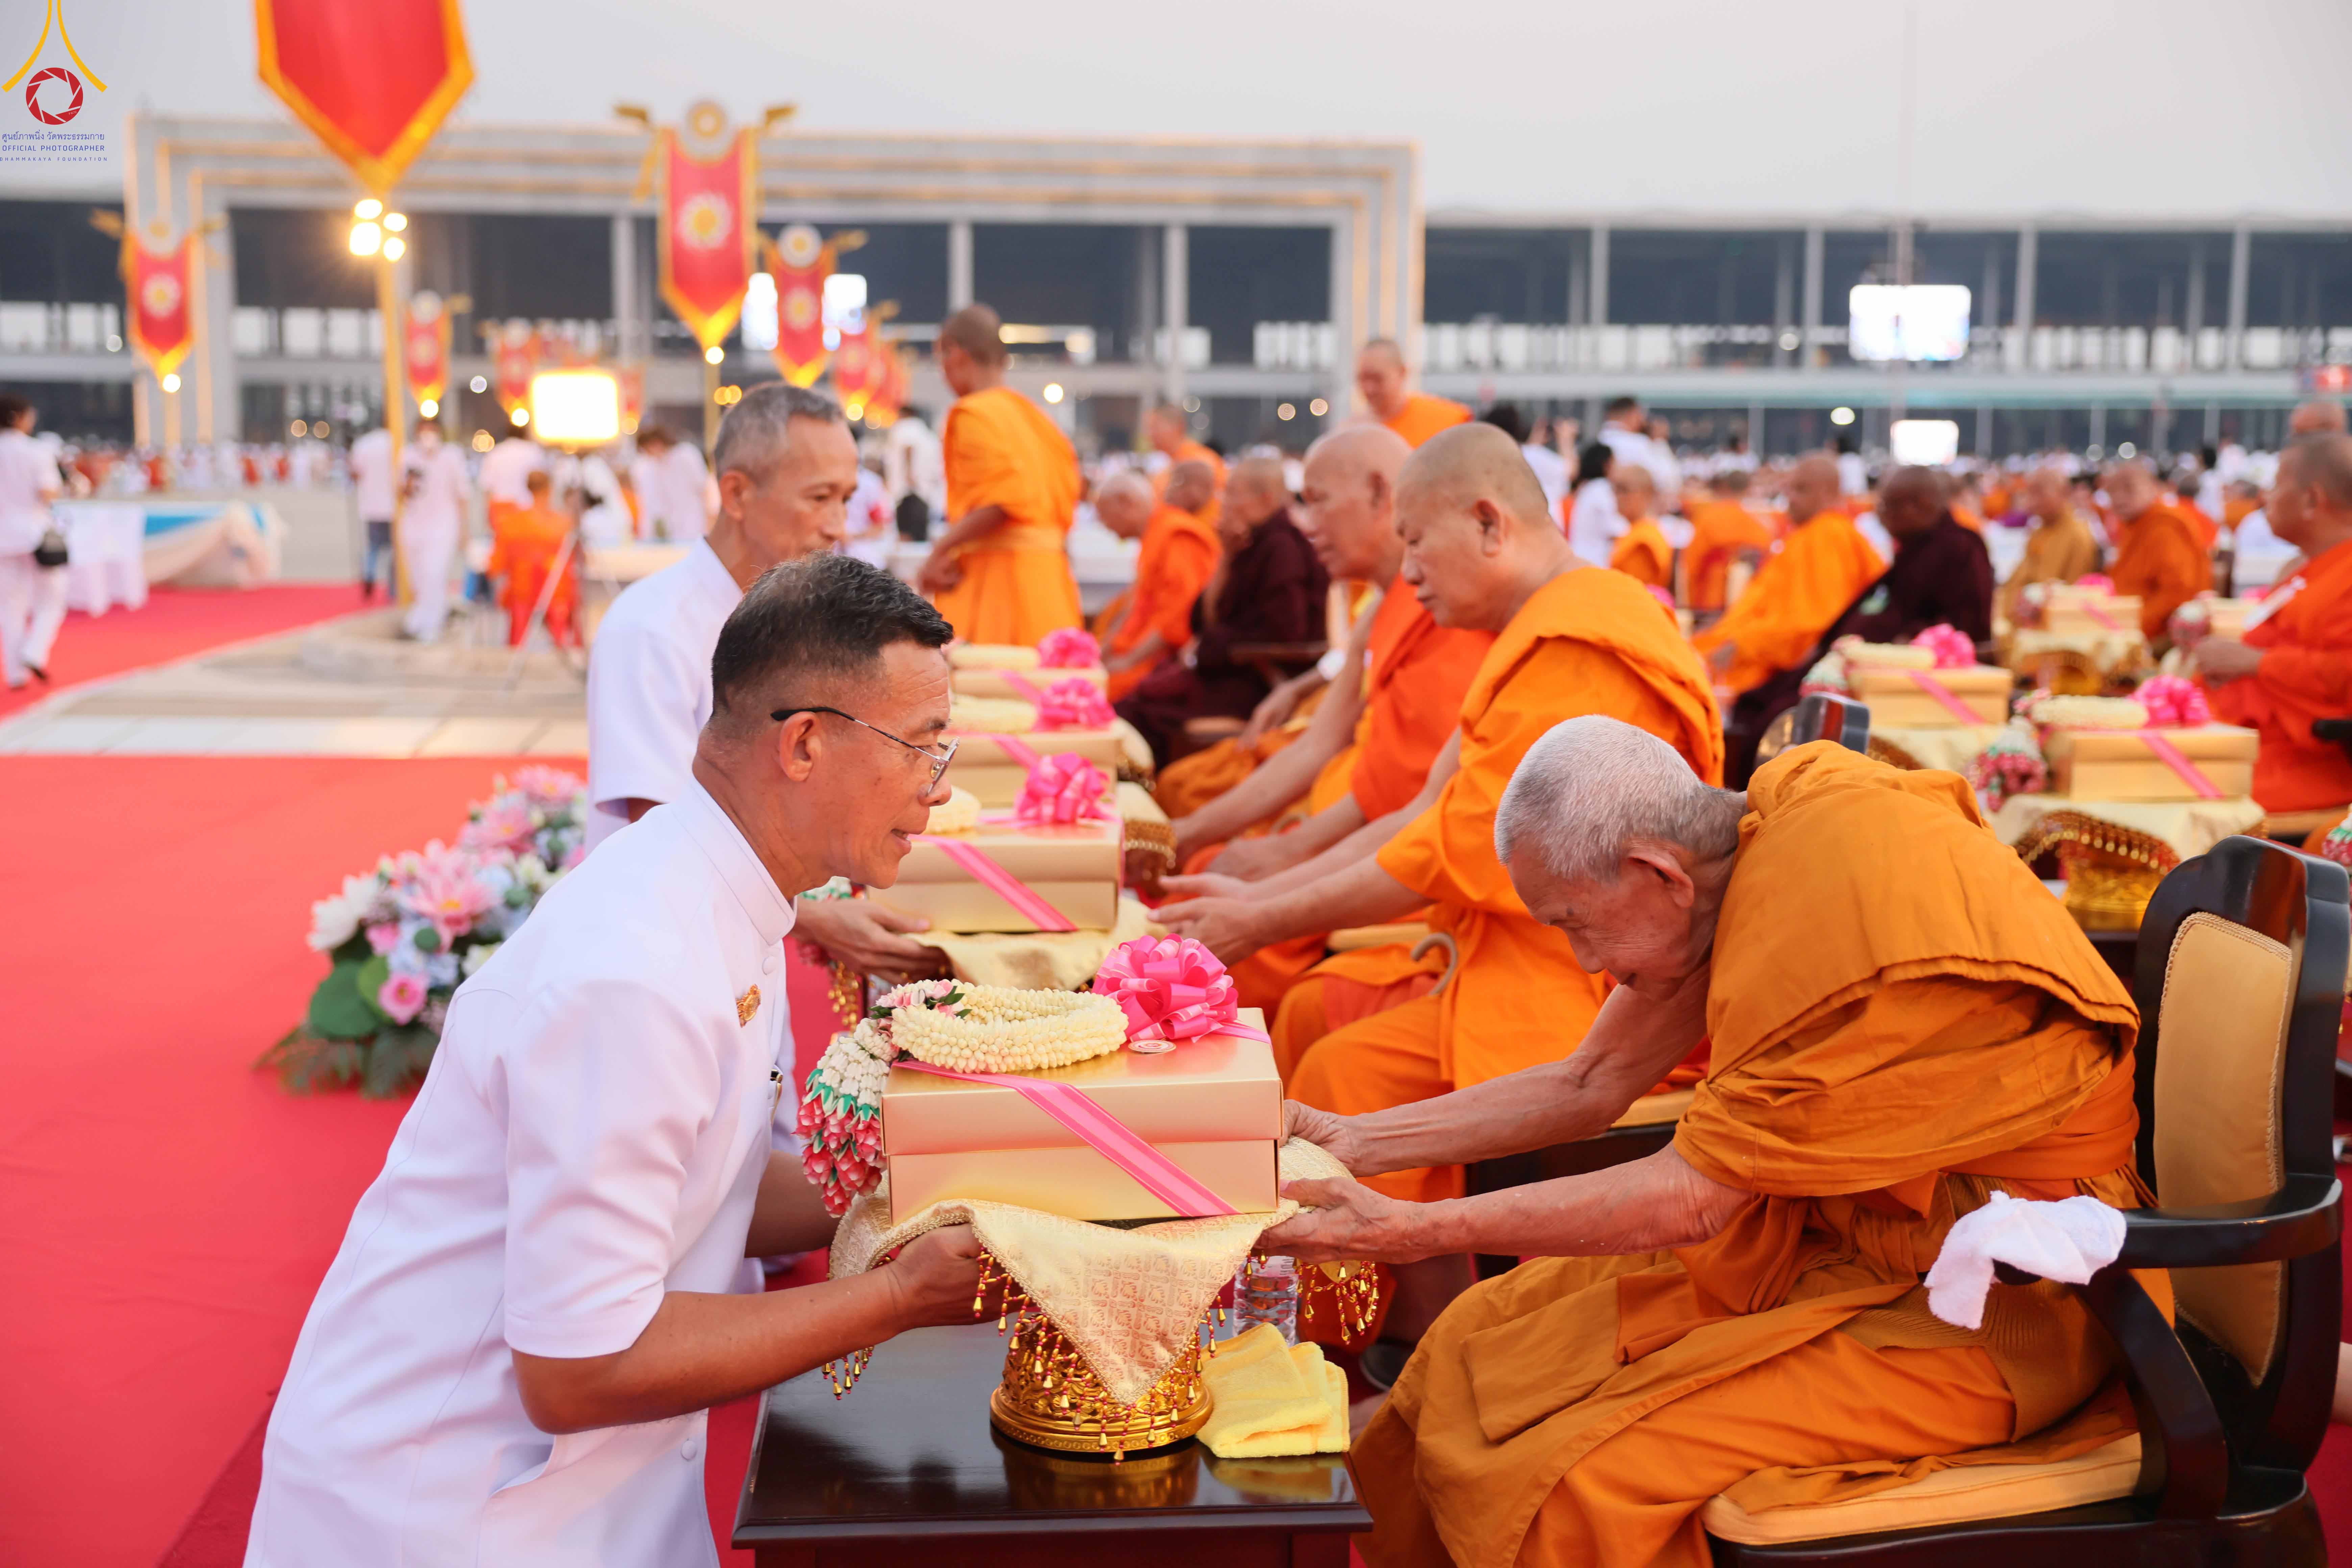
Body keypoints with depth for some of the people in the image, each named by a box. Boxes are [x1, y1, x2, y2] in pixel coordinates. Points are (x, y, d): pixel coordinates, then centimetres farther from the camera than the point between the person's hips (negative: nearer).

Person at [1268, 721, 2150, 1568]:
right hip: (1828, 1224, 9)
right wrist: (1356, 1143, 4)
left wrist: (1411, 1233, -19)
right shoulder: (1756, 829, -3)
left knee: (1581, 1483, -22)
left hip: (1998, 1309, -8)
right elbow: (1590, 1084, 7)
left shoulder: (1855, 939, -29)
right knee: (1479, 1348, 1)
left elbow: (1690, 1197, -23)